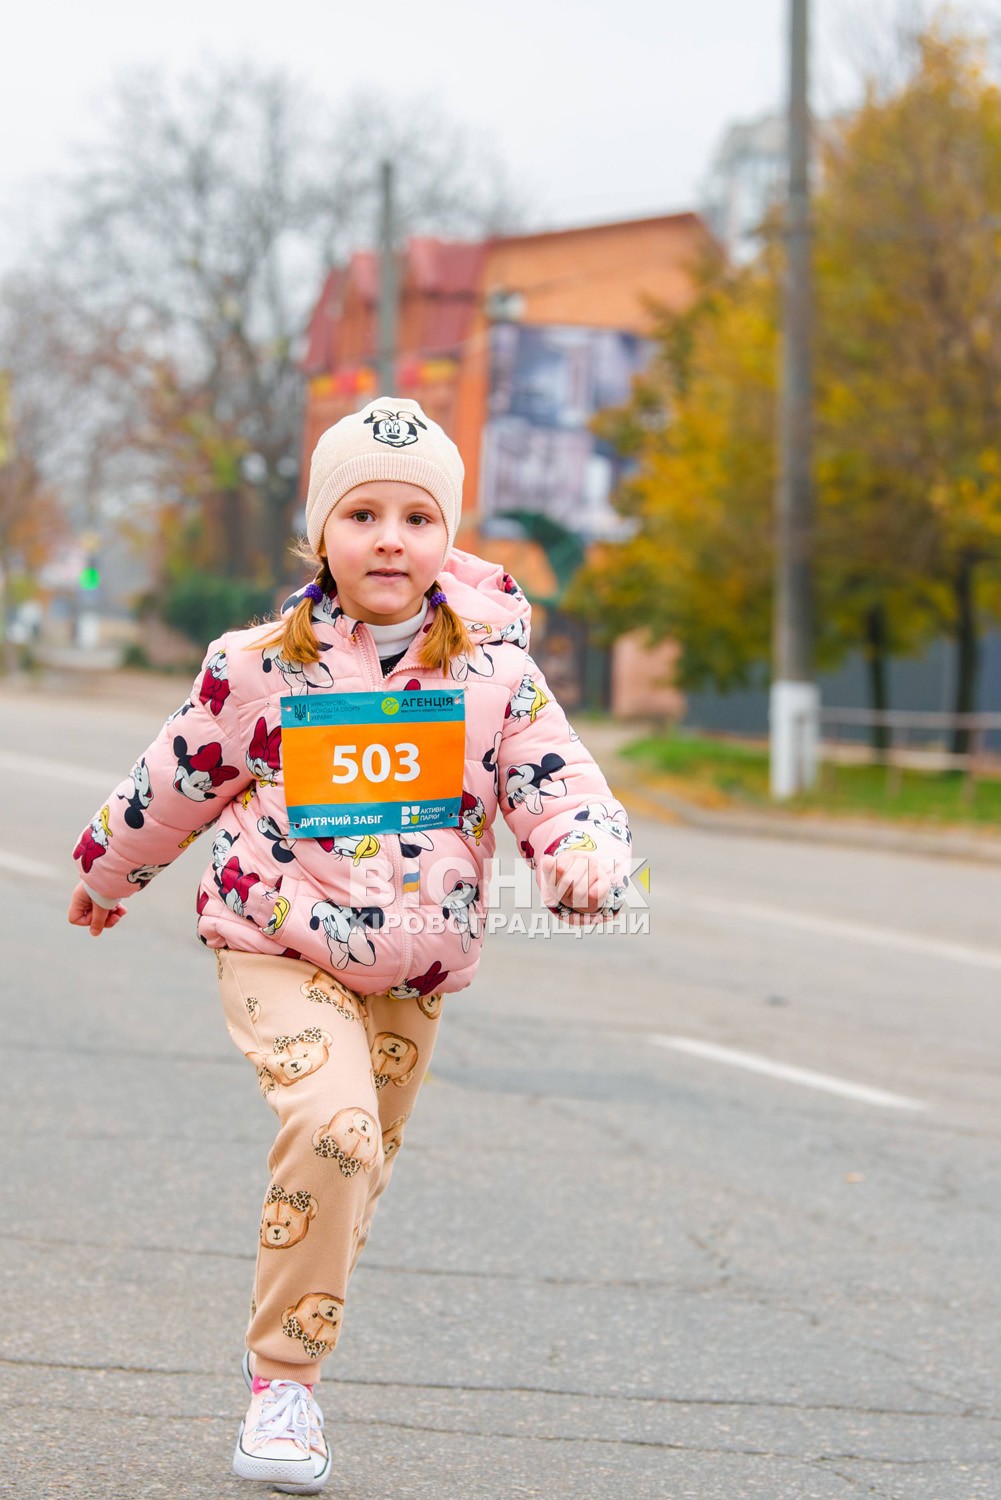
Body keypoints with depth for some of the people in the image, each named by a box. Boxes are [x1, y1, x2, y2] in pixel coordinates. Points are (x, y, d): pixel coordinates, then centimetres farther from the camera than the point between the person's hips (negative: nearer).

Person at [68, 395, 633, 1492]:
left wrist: (585, 858, -28)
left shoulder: (493, 669, -3)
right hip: (279, 946, -4)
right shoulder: (258, 666, -6)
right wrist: (106, 874, 21)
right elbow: (176, 783, 8)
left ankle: (287, 1369, 34)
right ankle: (281, 1380, -14)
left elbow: (555, 782, -6)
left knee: (361, 1167, 13)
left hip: (416, 967, 4)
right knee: (331, 1125, -26)